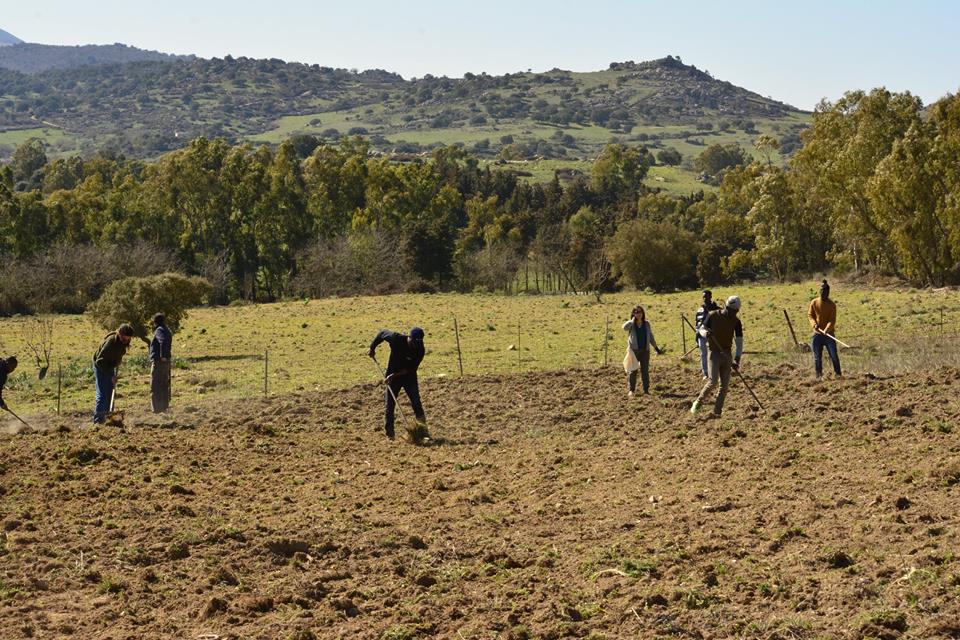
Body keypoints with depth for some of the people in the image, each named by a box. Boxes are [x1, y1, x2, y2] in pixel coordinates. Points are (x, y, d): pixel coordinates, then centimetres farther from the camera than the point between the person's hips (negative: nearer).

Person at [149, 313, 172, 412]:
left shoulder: (159, 330, -12)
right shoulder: (167, 331, 16)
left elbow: (163, 341, -29)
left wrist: (162, 356, -26)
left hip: (158, 361, -9)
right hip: (166, 362, 9)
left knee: (155, 387, -6)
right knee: (164, 386, 15)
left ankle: (156, 409, -8)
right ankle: (164, 407, 19)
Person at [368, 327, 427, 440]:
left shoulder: (420, 350, -23)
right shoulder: (396, 339, -23)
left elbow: (410, 368, -22)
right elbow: (382, 333, -4)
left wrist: (394, 375, -28)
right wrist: (372, 348, -1)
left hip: (409, 377, 0)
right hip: (392, 376, 0)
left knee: (416, 403, -12)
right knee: (389, 405, 1)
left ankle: (423, 427, 1)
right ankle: (390, 434, 9)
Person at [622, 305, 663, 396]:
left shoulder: (646, 324, 9)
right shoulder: (631, 324, 0)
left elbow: (651, 337, 15)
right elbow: (625, 327, -24)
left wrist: (656, 348, 15)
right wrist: (633, 319, -13)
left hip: (645, 350, 2)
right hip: (634, 350, -2)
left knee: (645, 370, 5)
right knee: (633, 370, 1)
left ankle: (646, 389, 12)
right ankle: (631, 390, 7)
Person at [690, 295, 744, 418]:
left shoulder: (736, 321, -2)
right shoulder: (713, 316, -8)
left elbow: (739, 340, -5)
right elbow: (702, 329, 3)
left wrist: (737, 358, -17)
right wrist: (705, 333, -22)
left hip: (727, 354, 3)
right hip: (714, 353, -3)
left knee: (725, 385, 0)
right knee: (713, 381, -17)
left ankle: (717, 412, 8)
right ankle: (698, 402, 2)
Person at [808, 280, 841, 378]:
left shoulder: (832, 305, -5)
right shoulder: (814, 302, 1)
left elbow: (832, 320, -10)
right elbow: (810, 315, 7)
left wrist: (827, 329, -26)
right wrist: (814, 324, -12)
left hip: (828, 333, -2)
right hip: (817, 334, 2)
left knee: (834, 355, -5)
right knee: (817, 357, 3)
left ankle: (838, 374, 5)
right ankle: (818, 376, 10)